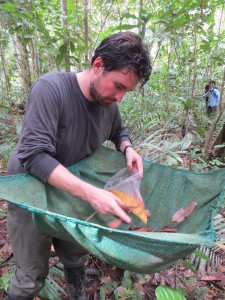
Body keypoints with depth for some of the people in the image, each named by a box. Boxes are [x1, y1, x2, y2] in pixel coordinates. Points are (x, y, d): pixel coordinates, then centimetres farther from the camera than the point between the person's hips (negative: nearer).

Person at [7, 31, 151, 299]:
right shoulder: (51, 88, -26)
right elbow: (34, 155, -33)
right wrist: (90, 193, -40)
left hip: (73, 195, 5)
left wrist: (128, 149, -11)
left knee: (76, 258, 21)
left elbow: (119, 131, 11)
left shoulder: (109, 102, -9)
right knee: (31, 277, 7)